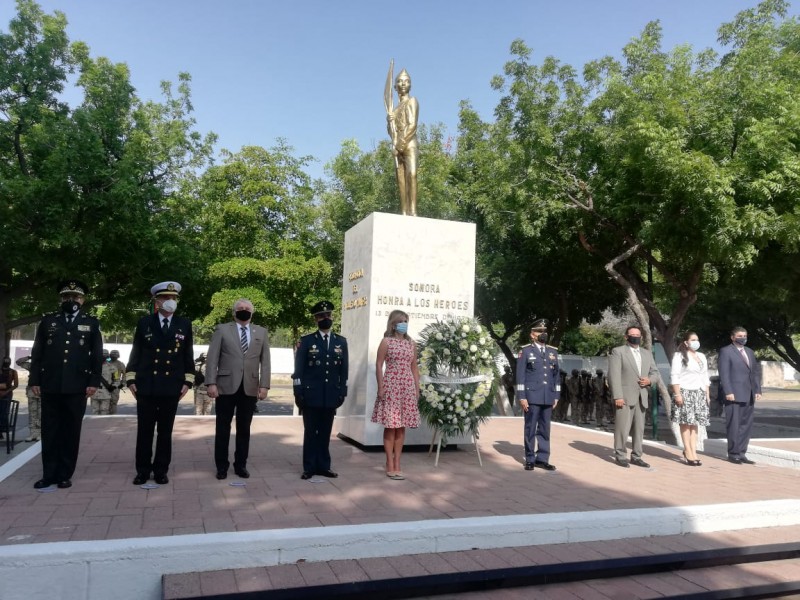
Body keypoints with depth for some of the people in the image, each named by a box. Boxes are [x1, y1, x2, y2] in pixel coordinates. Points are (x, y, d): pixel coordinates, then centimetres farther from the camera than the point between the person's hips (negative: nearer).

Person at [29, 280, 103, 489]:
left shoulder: (91, 324, 9)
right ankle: (49, 474, 14)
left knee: (71, 432, 4)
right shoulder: (47, 321, 12)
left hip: (77, 387, -1)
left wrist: (94, 382, -4)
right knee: (50, 432, 6)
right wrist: (35, 380, 1)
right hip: (50, 386, 1)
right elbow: (36, 353, 9)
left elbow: (97, 356, 4)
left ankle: (65, 475, 12)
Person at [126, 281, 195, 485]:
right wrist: (131, 379, 0)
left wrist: (187, 381, 1)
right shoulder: (144, 323, 4)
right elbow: (136, 353, 6)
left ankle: (161, 470, 16)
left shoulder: (184, 325, 6)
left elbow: (188, 356, 7)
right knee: (144, 431, 6)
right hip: (146, 387, 0)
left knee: (165, 432, 7)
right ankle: (143, 470, 17)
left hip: (172, 388, 0)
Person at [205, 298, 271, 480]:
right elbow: (212, 358, -1)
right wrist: (211, 383, -10)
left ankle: (241, 465, 18)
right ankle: (222, 466, 16)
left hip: (250, 388, 2)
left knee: (244, 429, 8)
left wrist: (264, 385, -3)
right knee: (223, 428, 6)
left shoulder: (261, 332, 11)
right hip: (226, 386, -1)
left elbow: (265, 361, 6)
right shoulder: (222, 329, 5)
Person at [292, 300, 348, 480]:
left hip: (331, 395, 2)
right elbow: (298, 369, -1)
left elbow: (344, 370, 9)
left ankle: (323, 466, 17)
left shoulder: (341, 342, 9)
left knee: (325, 433, 8)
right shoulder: (306, 341, 1)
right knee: (310, 432, 5)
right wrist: (298, 393, -7)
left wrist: (342, 392, 4)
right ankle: (309, 467, 13)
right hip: (311, 395, -2)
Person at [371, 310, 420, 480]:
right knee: (390, 426, 0)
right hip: (391, 386, -4)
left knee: (401, 426, 8)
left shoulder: (411, 343, 11)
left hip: (407, 388, 4)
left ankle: (397, 464, 15)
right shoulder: (386, 341, -2)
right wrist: (380, 387, -12)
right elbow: (379, 365, -4)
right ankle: (390, 465, 7)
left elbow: (414, 367, 13)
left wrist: (417, 388, 8)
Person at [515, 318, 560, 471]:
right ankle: (530, 460, 10)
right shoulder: (525, 351, 0)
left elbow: (557, 374, 14)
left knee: (545, 429, 7)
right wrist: (522, 397, -10)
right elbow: (520, 375, -4)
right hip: (532, 396, -4)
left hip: (548, 397, 4)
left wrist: (556, 396, 9)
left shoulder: (553, 351, 12)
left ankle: (542, 459, 15)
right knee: (530, 429, 2)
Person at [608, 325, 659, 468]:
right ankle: (620, 456, 4)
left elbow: (655, 372, 18)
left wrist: (650, 380, -6)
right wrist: (617, 396, -17)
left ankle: (636, 456, 15)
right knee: (622, 428, -6)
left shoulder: (647, 354, 19)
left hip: (642, 398, 6)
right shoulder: (618, 351, 0)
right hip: (625, 397, -6)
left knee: (639, 429, 7)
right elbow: (614, 375, -8)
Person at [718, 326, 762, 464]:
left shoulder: (749, 352, 18)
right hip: (734, 395, -7)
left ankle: (742, 453, 15)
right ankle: (733, 454, 7)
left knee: (746, 426, 8)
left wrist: (758, 390, 8)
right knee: (734, 426, -1)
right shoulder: (726, 351, -4)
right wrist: (728, 392, -17)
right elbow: (724, 374, -10)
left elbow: (755, 372, 18)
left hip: (749, 396, 7)